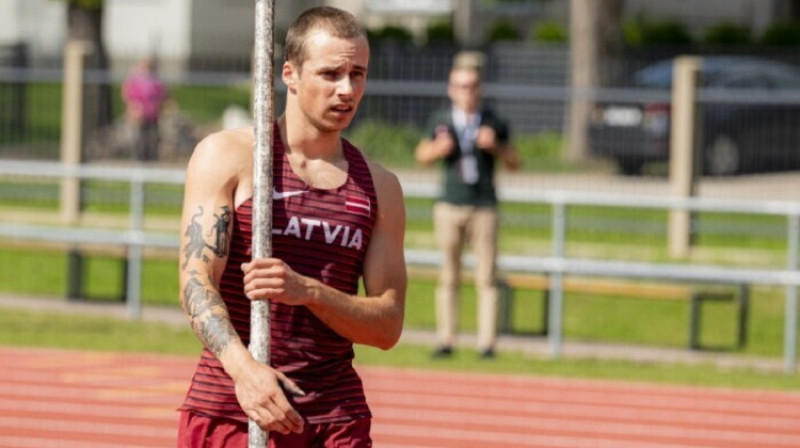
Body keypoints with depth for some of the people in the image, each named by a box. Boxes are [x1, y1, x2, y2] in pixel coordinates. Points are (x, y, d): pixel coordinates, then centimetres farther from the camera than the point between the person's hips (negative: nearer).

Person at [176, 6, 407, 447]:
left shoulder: (379, 188, 10)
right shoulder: (226, 156, 0)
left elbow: (388, 326, 5)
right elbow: (196, 280, -11)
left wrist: (309, 291, -14)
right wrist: (243, 367, -29)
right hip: (227, 409, -2)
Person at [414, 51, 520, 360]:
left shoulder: (493, 123, 4)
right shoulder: (441, 120, 7)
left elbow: (514, 162, 7)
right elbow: (422, 155, 12)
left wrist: (494, 146, -12)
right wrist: (438, 148, -10)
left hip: (483, 207, -1)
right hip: (449, 206, 1)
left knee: (486, 276, -4)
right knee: (448, 276, 3)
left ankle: (487, 342, -3)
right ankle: (446, 340, 6)